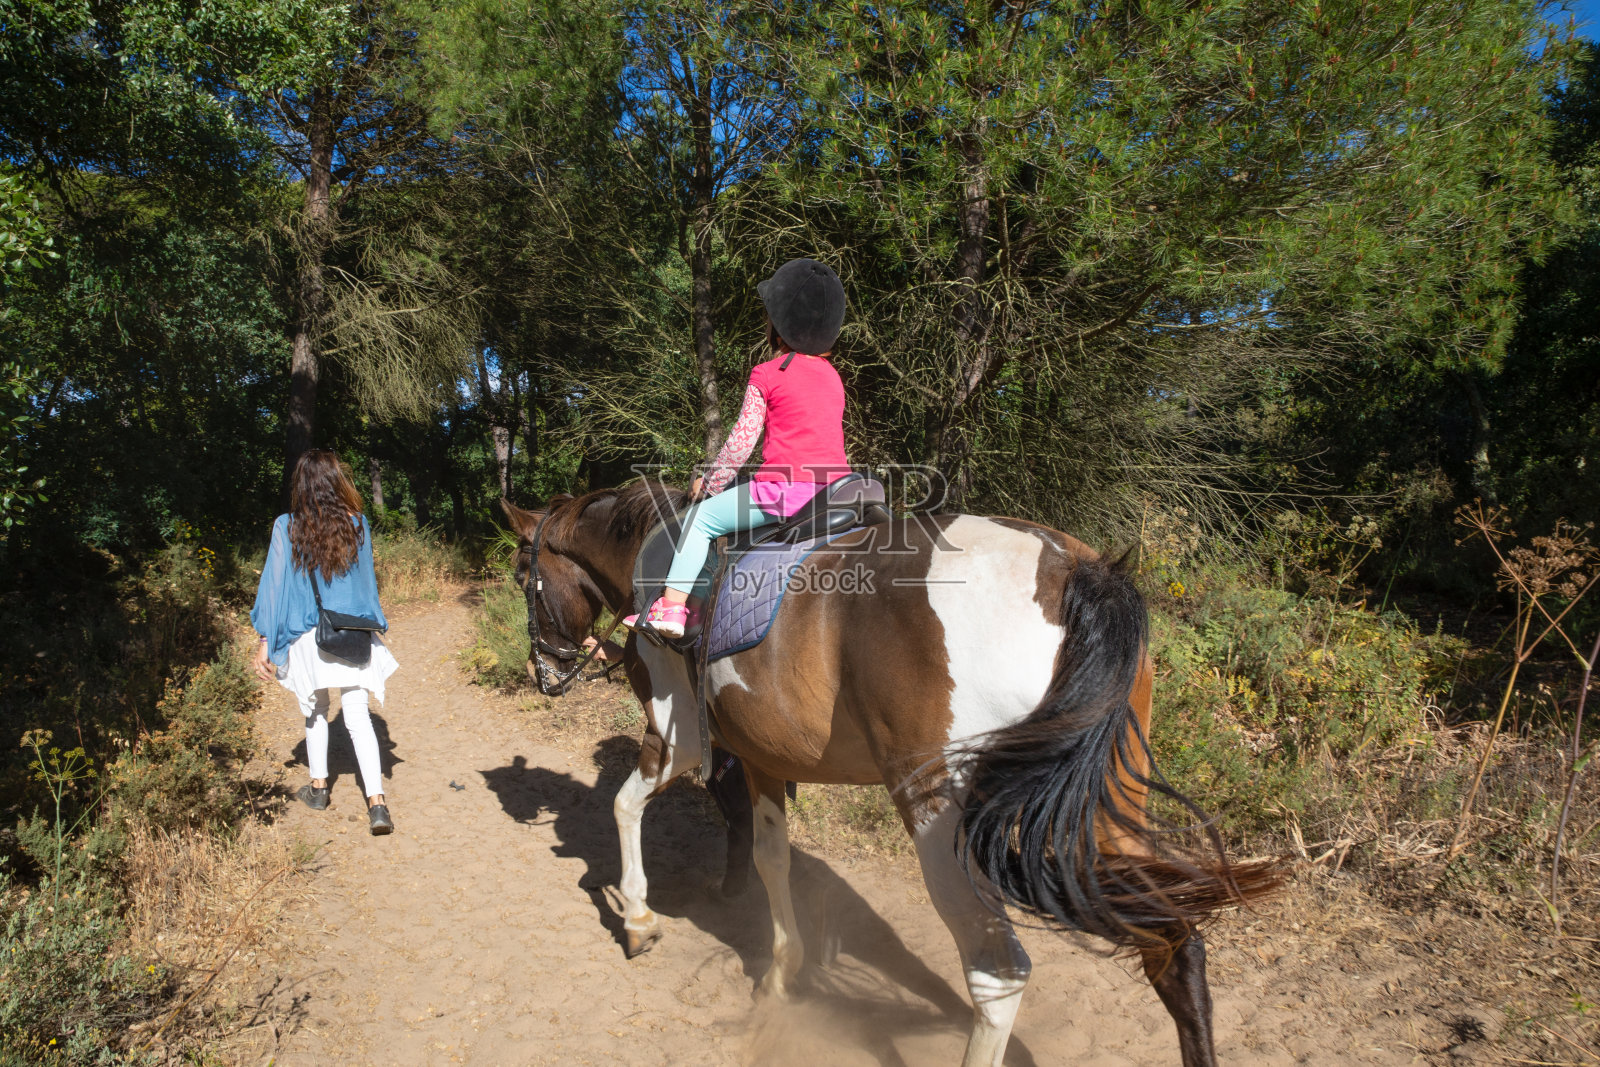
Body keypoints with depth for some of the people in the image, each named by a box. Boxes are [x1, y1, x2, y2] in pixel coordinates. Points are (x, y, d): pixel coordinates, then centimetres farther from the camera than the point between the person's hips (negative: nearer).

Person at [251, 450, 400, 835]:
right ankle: (376, 804, -8)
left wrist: (266, 641, 3)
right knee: (358, 717, 0)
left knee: (315, 712, 21)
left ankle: (318, 787, 35)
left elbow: (275, 584, -4)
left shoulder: (286, 528, -7)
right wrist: (373, 625, 21)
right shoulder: (357, 525, -3)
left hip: (306, 638, 0)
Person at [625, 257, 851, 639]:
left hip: (785, 488, -7)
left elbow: (742, 441, -4)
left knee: (701, 518, 9)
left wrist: (710, 482, 11)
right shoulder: (832, 375, 17)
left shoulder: (767, 374, -2)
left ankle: (672, 605, 5)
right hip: (837, 490, 7)